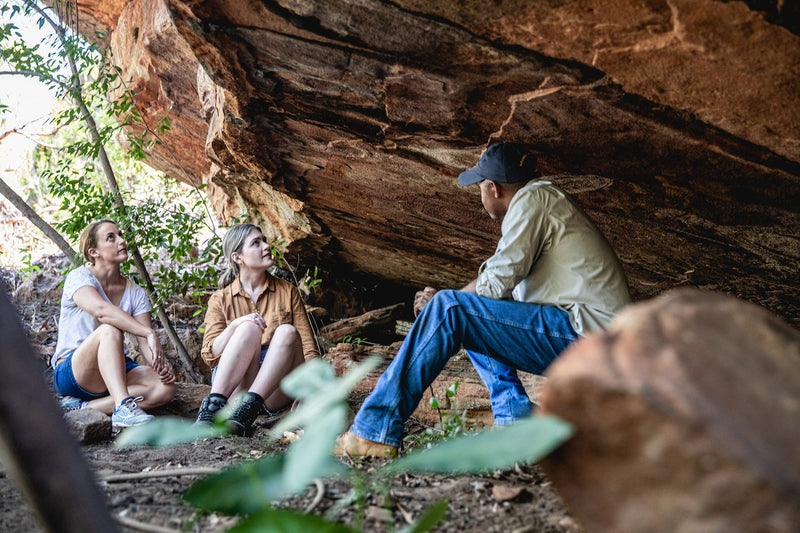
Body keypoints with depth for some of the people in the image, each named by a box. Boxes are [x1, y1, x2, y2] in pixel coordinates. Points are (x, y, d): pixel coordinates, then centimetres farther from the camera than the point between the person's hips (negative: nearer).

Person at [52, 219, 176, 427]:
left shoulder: (136, 293, 6)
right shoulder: (79, 278, -10)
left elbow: (145, 344, -4)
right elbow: (101, 310, -32)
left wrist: (160, 363, -26)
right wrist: (150, 334, -41)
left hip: (115, 371, 5)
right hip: (71, 374, -5)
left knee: (166, 387, -23)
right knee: (110, 329, -34)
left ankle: (83, 407, -21)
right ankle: (122, 408, -46)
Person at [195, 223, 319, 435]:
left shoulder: (288, 292, 14)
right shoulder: (221, 300, 10)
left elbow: (308, 347, 7)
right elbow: (210, 354, -1)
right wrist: (235, 326, -20)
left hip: (275, 389, 1)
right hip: (235, 384, -1)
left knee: (287, 332, -27)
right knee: (249, 329, -28)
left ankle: (248, 409, -40)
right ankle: (214, 406, -39)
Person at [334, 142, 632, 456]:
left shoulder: (533, 197, -5)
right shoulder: (547, 204, 25)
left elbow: (497, 282, -14)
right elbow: (509, 290, 23)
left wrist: (440, 303, 2)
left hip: (586, 333, -10)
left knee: (449, 309, -16)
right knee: (472, 318, 21)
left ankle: (374, 431, -16)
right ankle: (517, 421, 7)